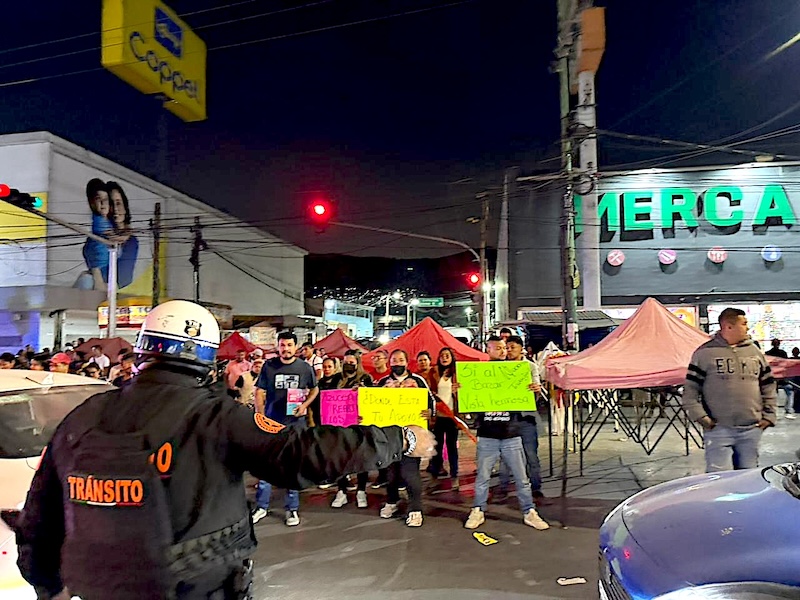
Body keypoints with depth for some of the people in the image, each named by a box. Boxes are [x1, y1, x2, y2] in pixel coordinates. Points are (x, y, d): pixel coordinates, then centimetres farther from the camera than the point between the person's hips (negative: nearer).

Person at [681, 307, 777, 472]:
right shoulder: (705, 353, -4)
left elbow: (768, 385, 17)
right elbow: (690, 389, -3)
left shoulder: (754, 352, 10)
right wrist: (701, 417, -10)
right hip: (718, 429, -4)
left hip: (752, 430, 5)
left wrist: (768, 415, 10)